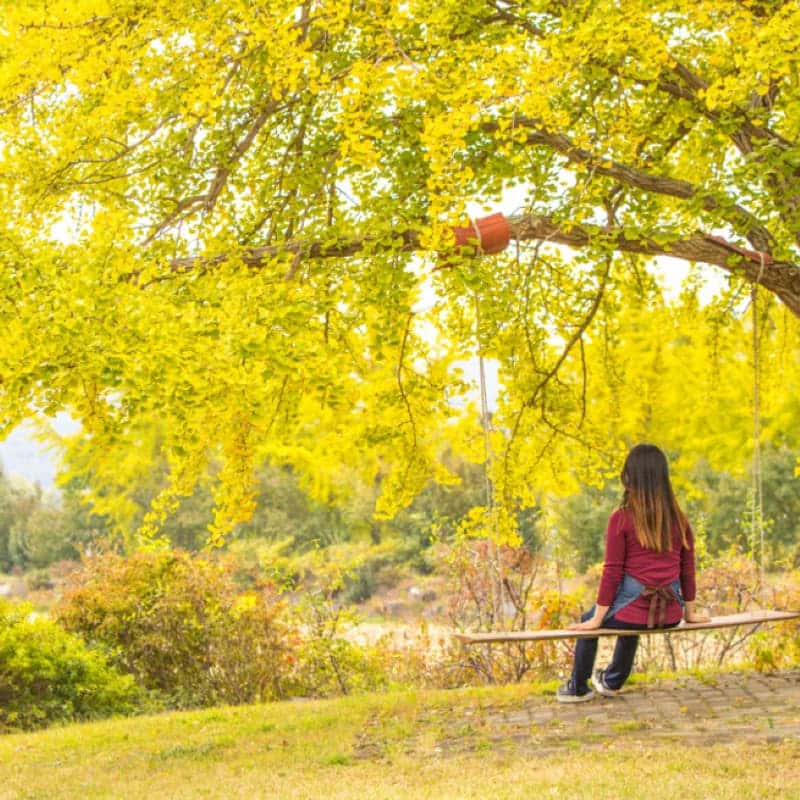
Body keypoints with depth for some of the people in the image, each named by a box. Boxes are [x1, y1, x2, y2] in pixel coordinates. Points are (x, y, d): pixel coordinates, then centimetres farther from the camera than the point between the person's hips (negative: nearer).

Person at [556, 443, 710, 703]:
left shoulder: (622, 518, -11)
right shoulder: (679, 519, 2)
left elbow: (612, 572, -10)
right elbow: (687, 569, 8)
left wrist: (597, 618, -3)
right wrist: (690, 612, 21)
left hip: (634, 608, -5)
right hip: (670, 615, 5)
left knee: (587, 622, 28)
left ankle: (578, 688, 38)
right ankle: (612, 681, 54)